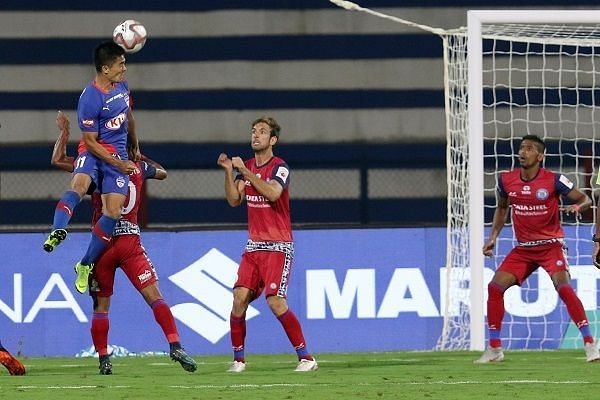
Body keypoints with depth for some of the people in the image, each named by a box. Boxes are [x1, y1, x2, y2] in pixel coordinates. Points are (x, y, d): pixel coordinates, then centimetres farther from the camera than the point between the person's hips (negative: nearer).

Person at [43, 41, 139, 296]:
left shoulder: (122, 86, 6)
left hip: (119, 155, 6)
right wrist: (117, 164, -15)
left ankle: (86, 265, 2)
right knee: (78, 186, -37)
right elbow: (90, 141, -14)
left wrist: (134, 147, 36)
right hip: (93, 152, -6)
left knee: (113, 212, -9)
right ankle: (58, 232, -58)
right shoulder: (89, 100, -18)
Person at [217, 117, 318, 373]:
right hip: (254, 244, 6)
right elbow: (234, 200, 4)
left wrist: (245, 171, -23)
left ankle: (305, 357, -7)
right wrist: (229, 172, -8)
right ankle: (238, 358, 1)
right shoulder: (247, 167, 12)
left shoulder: (280, 167, -7)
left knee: (276, 302, -16)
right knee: (240, 297, -8)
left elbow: (272, 193, -25)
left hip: (278, 246, -6)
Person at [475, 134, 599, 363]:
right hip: (523, 248, 4)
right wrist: (493, 237, 11)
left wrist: (576, 207, -25)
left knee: (564, 287, -25)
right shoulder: (506, 180, 0)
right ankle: (494, 349, 5)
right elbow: (502, 208, 20)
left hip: (551, 245, -4)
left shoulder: (554, 180, -12)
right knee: (495, 287, -7)